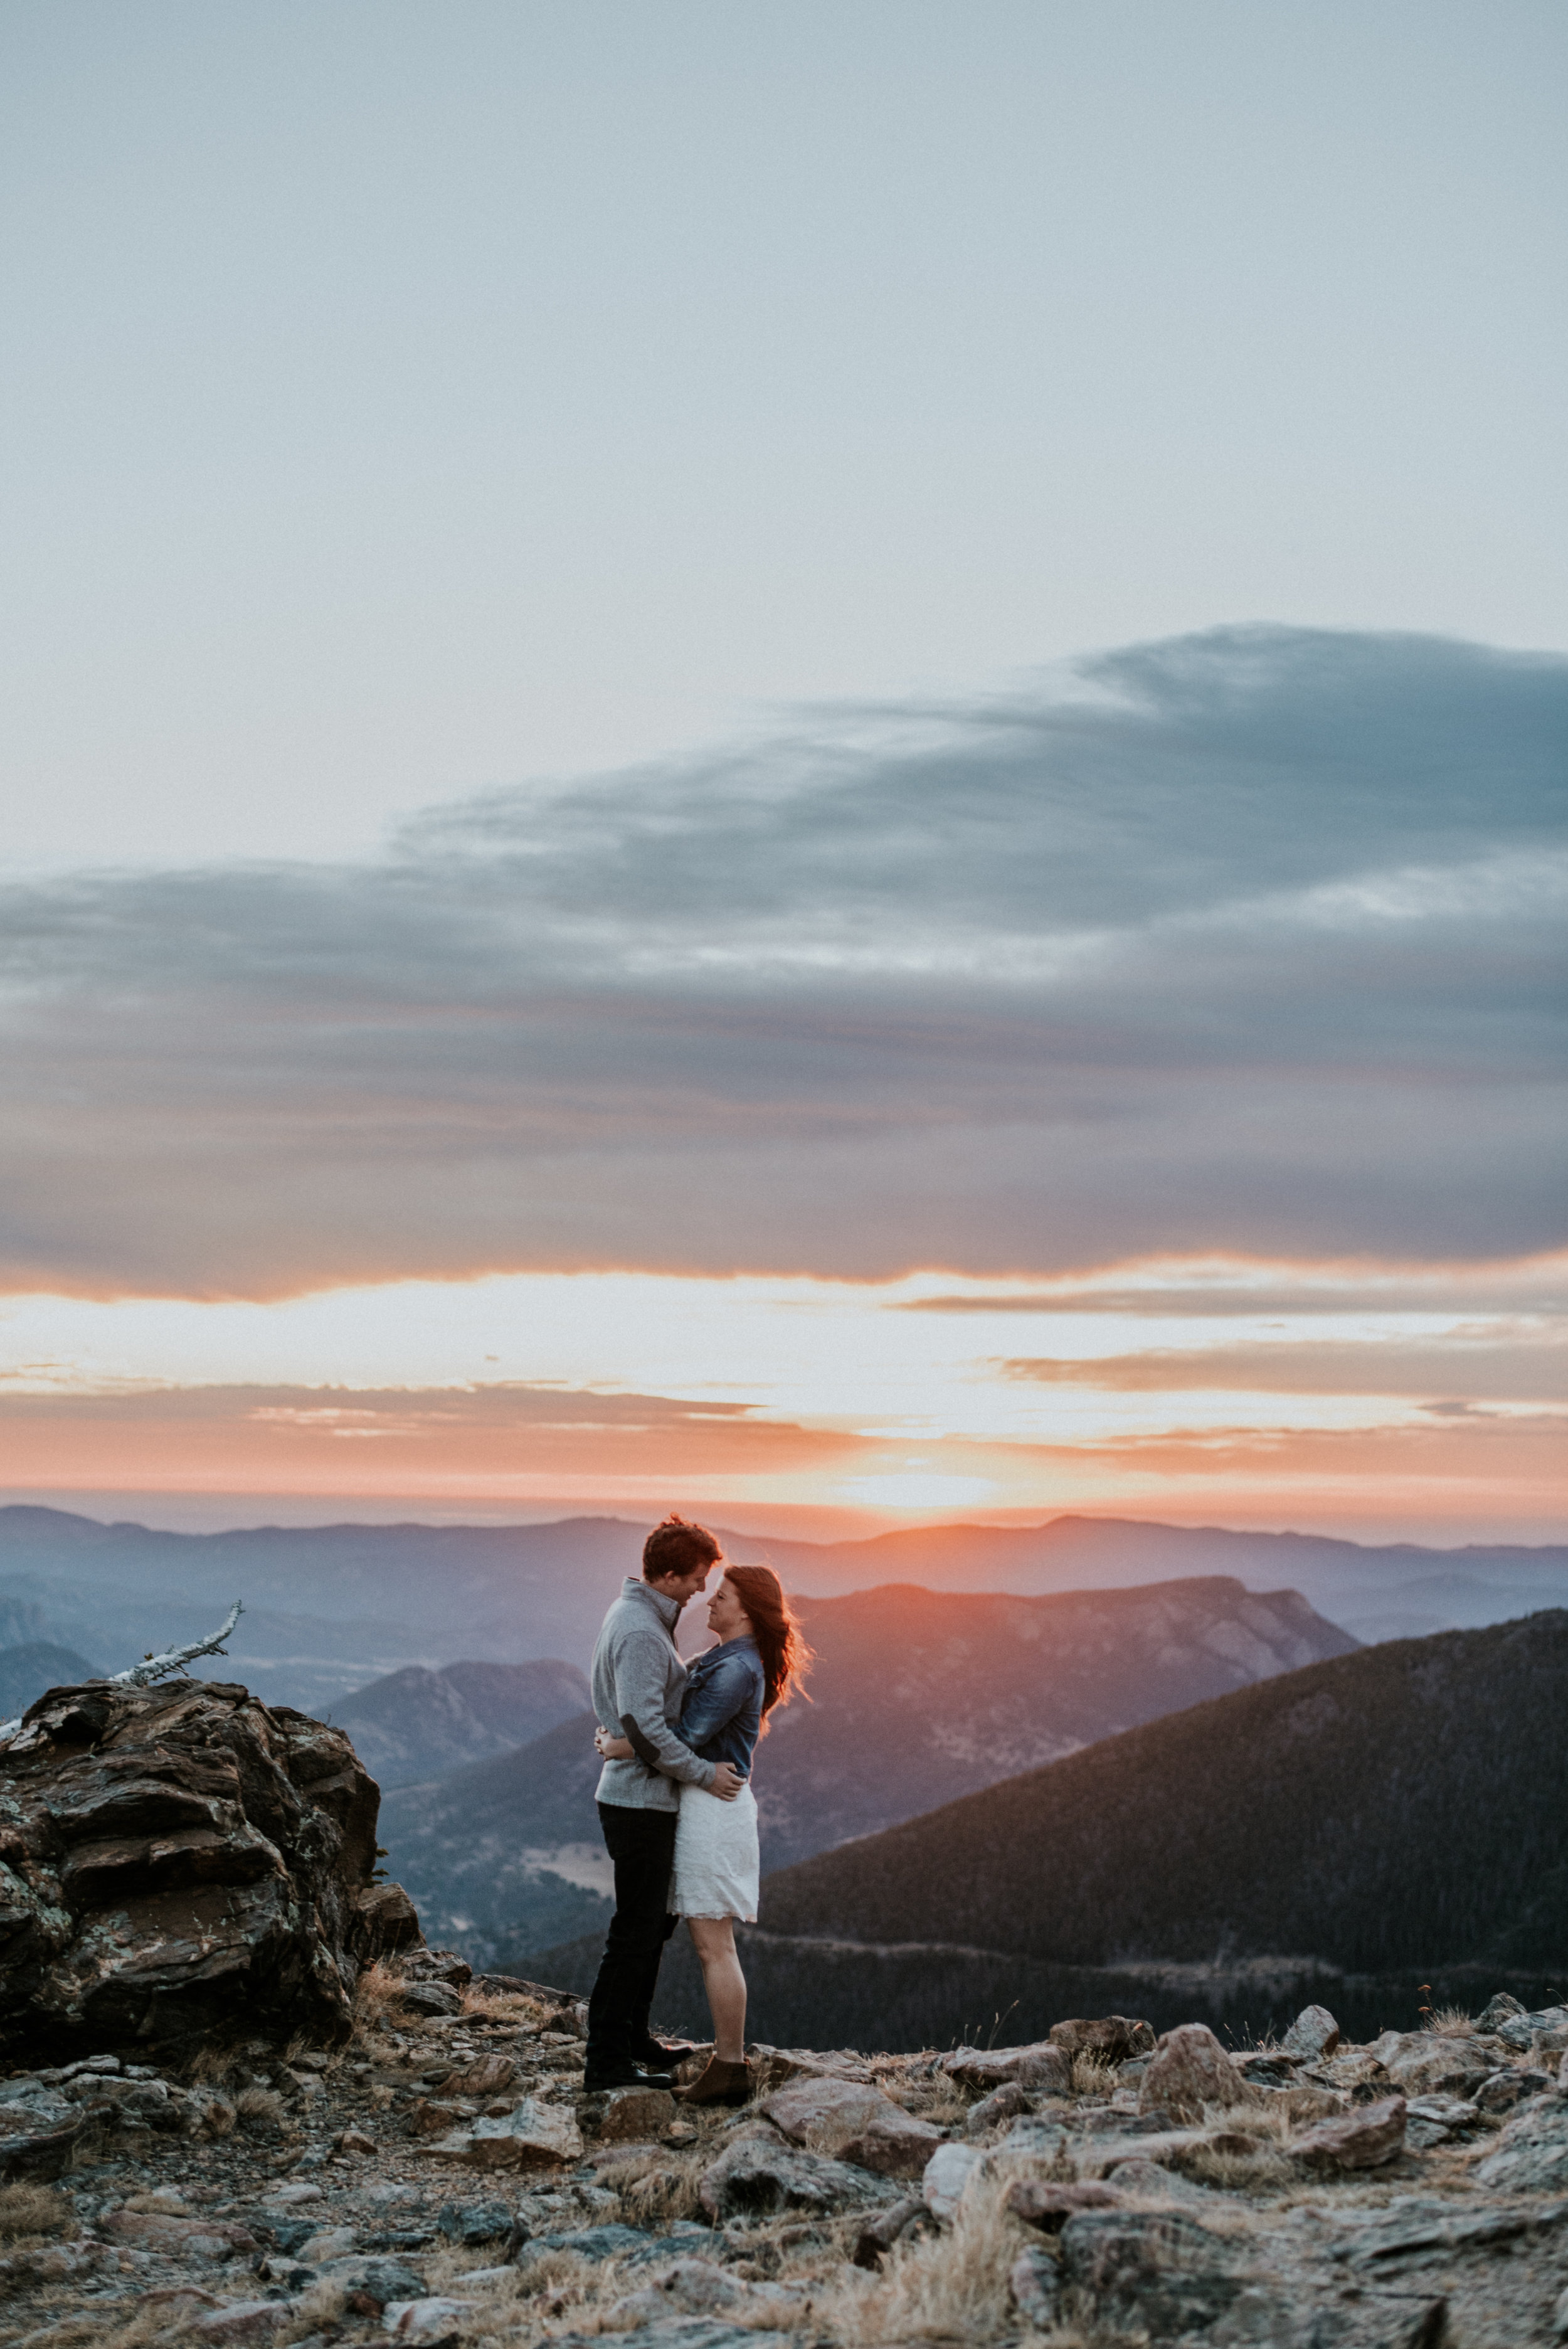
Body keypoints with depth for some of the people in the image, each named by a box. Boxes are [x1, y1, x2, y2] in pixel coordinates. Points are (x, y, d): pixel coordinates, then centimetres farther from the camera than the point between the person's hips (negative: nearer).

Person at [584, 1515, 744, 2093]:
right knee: (637, 1931, -4)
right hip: (640, 1800, -10)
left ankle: (633, 2037, 29)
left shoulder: (634, 1614, 12)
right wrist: (702, 1772, -19)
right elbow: (644, 1726, -27)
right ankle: (608, 2061, 2)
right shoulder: (641, 1632, -21)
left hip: (640, 1798, 10)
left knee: (657, 1919, 19)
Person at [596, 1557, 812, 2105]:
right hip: (701, 1806, 10)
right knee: (710, 1945, 11)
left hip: (713, 1807, -10)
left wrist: (619, 1746, -9)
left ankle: (731, 2069, -3)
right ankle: (727, 2064, 14)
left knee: (714, 1946, -7)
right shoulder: (721, 1660, 16)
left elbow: (685, 1740, -21)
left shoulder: (739, 1669, -16)